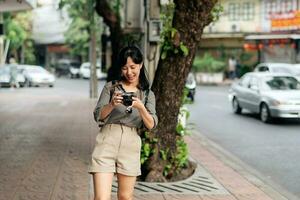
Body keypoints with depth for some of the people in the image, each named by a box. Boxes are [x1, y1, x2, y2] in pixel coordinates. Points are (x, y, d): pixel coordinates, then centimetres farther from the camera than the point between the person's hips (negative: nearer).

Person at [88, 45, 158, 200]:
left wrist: (141, 107, -19)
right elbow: (98, 116, 1)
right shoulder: (110, 87, 7)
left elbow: (151, 125, -1)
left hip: (131, 144, 2)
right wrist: (112, 105, -18)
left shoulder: (147, 94, 10)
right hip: (107, 140, -2)